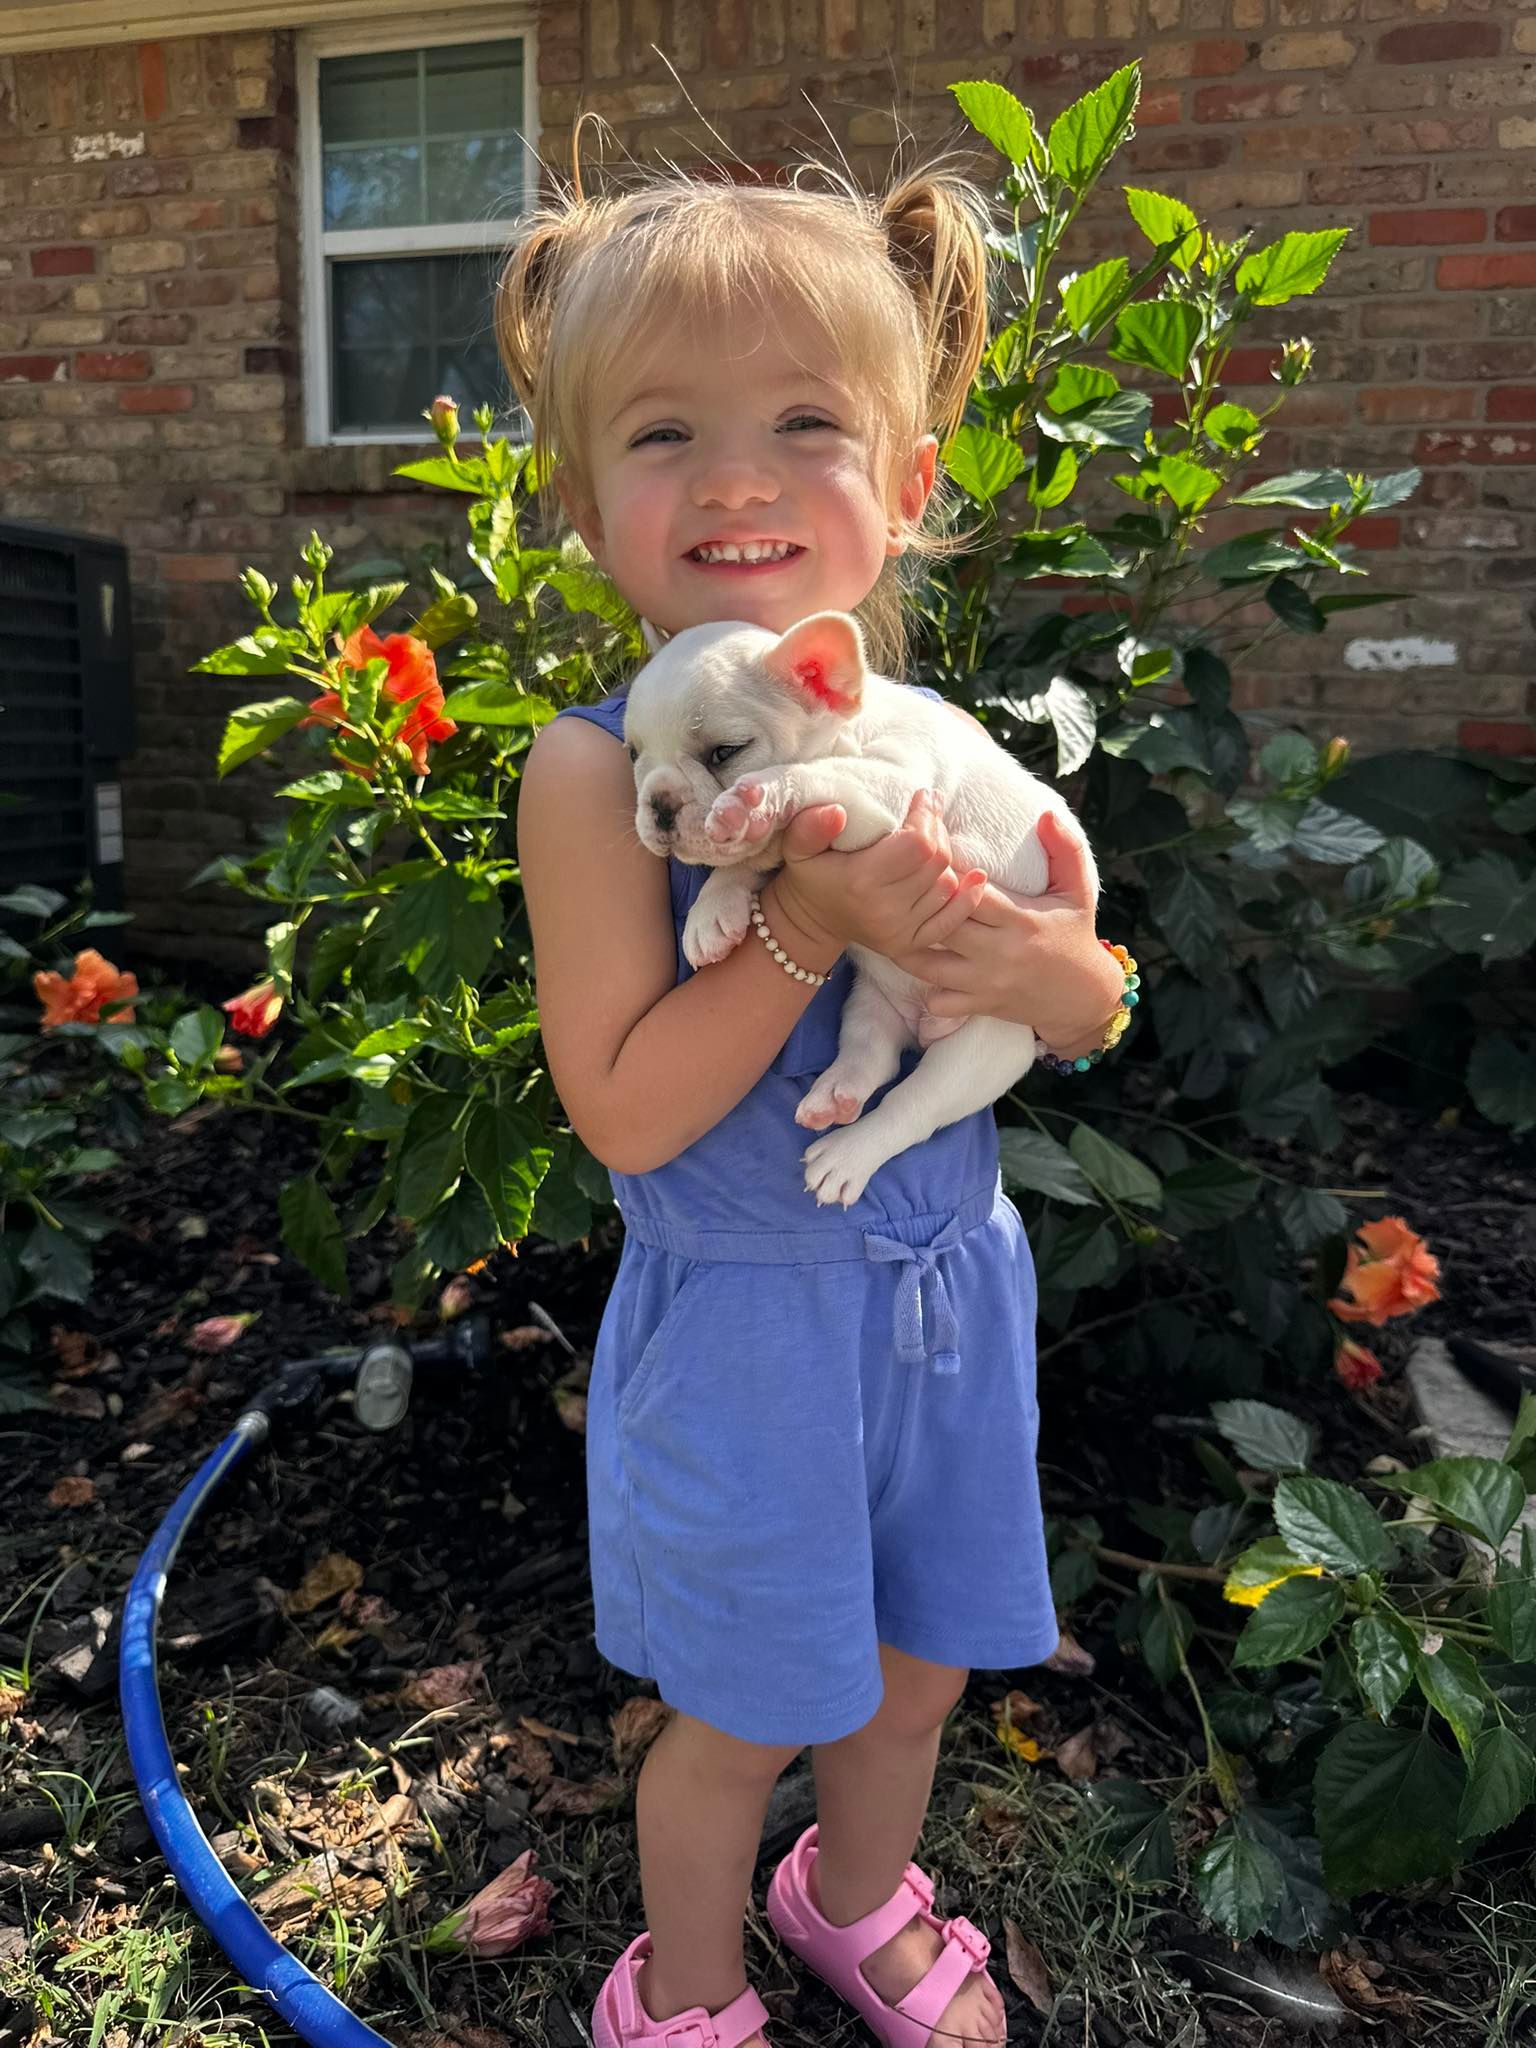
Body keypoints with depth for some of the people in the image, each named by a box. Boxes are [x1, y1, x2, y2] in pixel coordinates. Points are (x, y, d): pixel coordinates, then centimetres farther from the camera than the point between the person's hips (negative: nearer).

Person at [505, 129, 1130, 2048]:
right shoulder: (599, 767, -18)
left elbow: (1094, 1013, 3)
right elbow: (624, 1109, -20)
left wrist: (1030, 966, -20)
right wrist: (810, 925, -29)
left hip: (947, 1291, 5)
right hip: (746, 1326, -4)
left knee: (915, 1664, 25)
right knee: (740, 1719, 16)